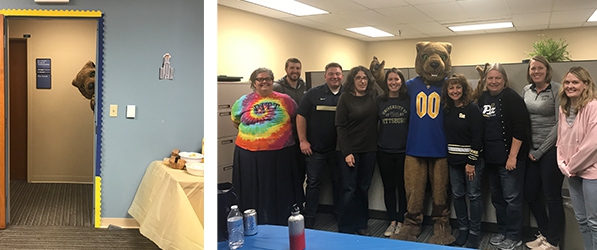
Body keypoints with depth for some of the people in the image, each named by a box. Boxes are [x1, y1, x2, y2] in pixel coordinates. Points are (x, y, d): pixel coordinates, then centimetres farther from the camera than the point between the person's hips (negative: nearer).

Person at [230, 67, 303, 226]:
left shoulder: (285, 100, 1)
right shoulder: (243, 101, 5)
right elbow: (235, 121, 21)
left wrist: (283, 133, 8)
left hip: (280, 155, -1)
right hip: (250, 155, 1)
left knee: (280, 193, 8)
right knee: (254, 193, 8)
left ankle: (282, 227, 21)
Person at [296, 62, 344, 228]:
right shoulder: (313, 94, -2)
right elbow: (301, 116, -2)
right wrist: (303, 140, -7)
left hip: (339, 149, 2)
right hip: (315, 148, -1)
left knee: (339, 182, 14)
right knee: (313, 183, 5)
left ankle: (340, 214, 31)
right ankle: (308, 219, 14)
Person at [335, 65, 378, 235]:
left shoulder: (372, 97, 5)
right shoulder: (345, 97, -6)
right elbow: (340, 127, -10)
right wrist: (346, 152, -14)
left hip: (369, 150, 4)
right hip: (349, 150, -4)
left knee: (363, 188, 12)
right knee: (349, 189, 1)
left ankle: (361, 225, 24)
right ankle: (346, 228, 12)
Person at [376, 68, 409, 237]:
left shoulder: (409, 100, -3)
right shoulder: (379, 100, 3)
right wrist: (376, 142, 2)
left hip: (404, 151, -2)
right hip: (384, 151, 2)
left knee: (402, 187, 7)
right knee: (388, 187, 10)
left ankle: (401, 222, 20)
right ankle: (392, 221, 22)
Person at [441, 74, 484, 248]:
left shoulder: (472, 108, -11)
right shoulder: (447, 109, 6)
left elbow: (477, 136, -14)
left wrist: (472, 161, -16)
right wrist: (447, 158, 6)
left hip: (472, 159, -6)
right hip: (453, 160, 6)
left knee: (474, 195, 3)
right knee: (457, 195, 10)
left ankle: (474, 233, 12)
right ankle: (462, 230, 23)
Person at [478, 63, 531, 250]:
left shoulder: (512, 98, -11)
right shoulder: (483, 98, 8)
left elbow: (520, 129, -17)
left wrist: (513, 156, -19)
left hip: (509, 157, -7)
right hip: (491, 158, 7)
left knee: (511, 197, 0)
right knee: (497, 196, 16)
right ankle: (503, 231, 29)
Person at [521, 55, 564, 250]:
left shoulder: (556, 90, -8)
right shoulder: (526, 91, 8)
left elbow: (559, 123, -12)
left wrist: (540, 151, -11)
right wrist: (530, 149, 4)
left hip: (551, 149, -6)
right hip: (532, 151, 6)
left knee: (552, 196, 3)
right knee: (530, 193, 11)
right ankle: (545, 234, 30)